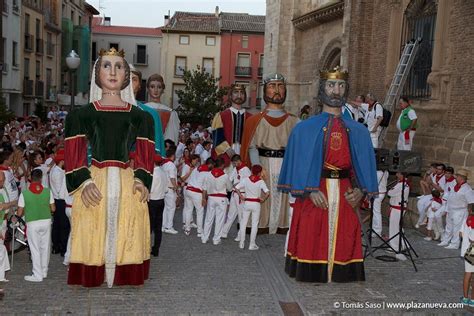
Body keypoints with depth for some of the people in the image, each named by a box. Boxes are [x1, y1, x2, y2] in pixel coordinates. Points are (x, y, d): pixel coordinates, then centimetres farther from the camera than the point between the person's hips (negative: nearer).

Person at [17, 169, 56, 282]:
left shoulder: (24, 193, -10)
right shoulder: (47, 191, -4)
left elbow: (20, 213, -7)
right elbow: (53, 209, 2)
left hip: (32, 223, -3)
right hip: (46, 221, 3)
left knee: (35, 249, 6)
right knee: (45, 247, 14)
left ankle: (38, 275, 9)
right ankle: (44, 272, 26)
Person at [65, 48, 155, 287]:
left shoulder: (139, 117, 10)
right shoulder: (83, 114, 7)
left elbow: (144, 155, 8)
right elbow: (74, 153, 2)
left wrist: (141, 179, -7)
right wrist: (84, 182, -12)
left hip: (127, 183, 1)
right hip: (94, 182, -1)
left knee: (126, 236, 1)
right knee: (94, 235, 0)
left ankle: (124, 278, 14)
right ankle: (93, 279, 13)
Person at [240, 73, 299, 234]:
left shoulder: (293, 121, 12)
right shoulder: (256, 120, 10)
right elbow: (252, 147, 1)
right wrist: (258, 167, -15)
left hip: (287, 168, 1)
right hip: (263, 166, -1)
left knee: (284, 201, 0)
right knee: (262, 201, -3)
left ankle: (283, 228, 6)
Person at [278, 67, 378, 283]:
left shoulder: (358, 131, 11)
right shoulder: (305, 129, 2)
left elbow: (365, 165, 9)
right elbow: (299, 163, -4)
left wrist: (360, 190, -8)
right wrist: (311, 190, -16)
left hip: (346, 195, 3)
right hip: (314, 194, -2)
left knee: (343, 241, 8)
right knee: (312, 240, 2)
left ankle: (340, 275, 22)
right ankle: (313, 274, 16)